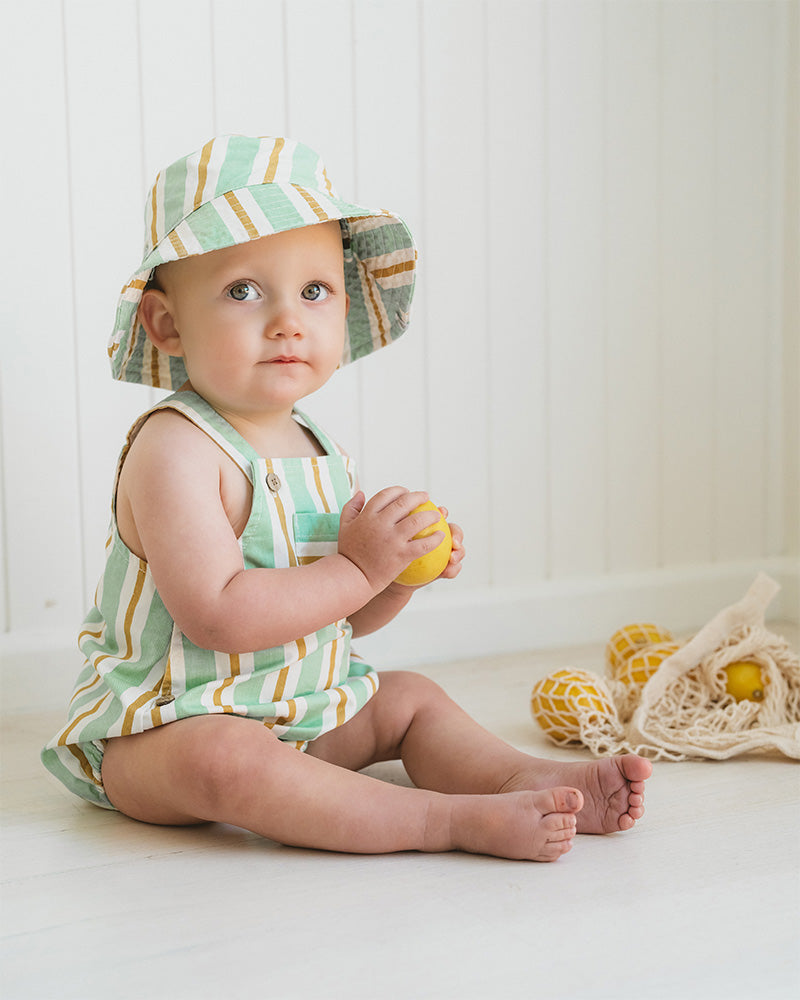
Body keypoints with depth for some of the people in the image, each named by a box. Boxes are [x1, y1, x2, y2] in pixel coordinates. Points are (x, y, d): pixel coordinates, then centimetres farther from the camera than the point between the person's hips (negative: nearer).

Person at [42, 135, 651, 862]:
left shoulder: (317, 449, 6)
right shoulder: (175, 449, -21)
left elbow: (341, 617, 14)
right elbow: (218, 617, -30)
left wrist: (406, 569, -6)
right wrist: (358, 568, -24)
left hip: (296, 713, 9)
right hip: (169, 721, -9)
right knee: (221, 759, -37)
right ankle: (453, 819, -37)